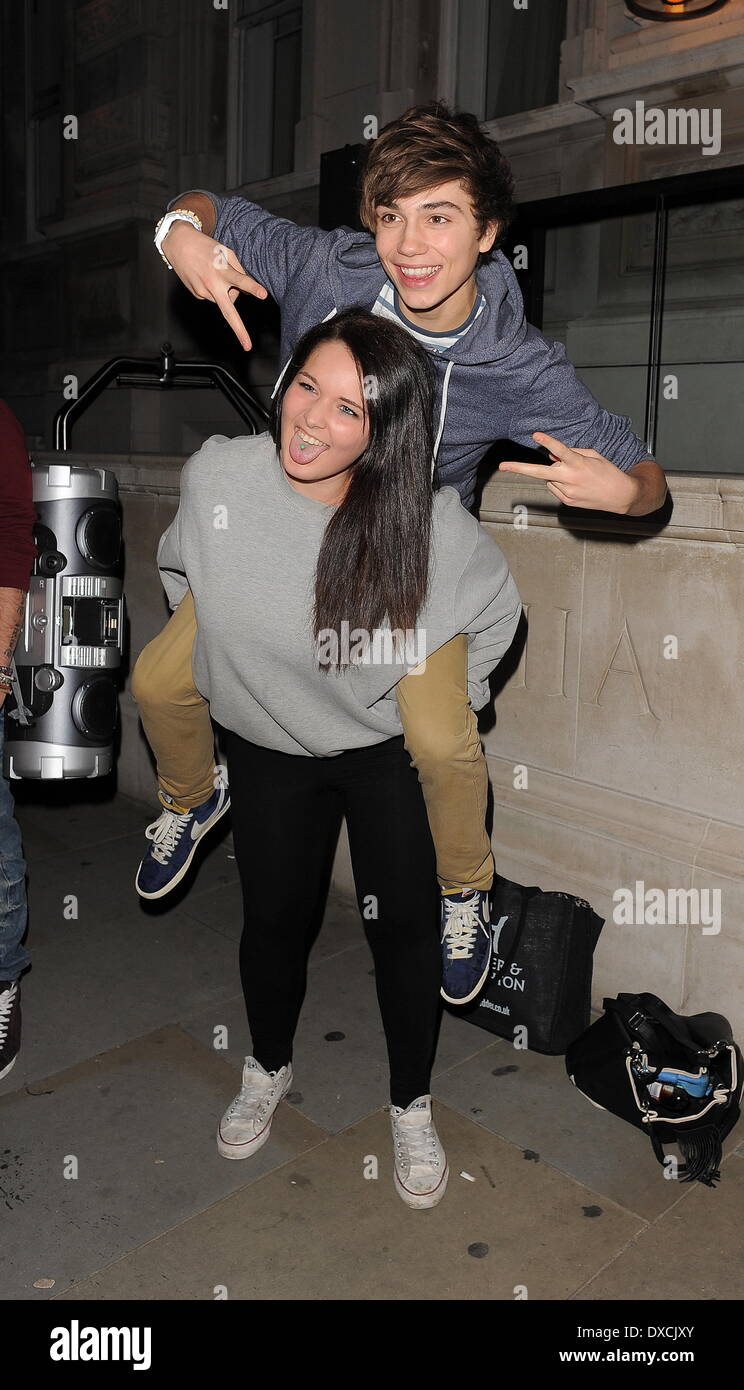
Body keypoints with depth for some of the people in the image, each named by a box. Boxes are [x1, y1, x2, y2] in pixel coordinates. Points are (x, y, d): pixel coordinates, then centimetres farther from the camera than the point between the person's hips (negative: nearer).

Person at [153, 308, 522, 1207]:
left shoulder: (431, 522, -26)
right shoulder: (217, 476, -21)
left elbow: (496, 612, -4)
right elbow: (179, 570, 2)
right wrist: (219, 670, 9)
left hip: (391, 748, -1)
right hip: (268, 746, 2)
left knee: (403, 924, 5)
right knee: (273, 917, 15)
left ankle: (411, 1107, 32)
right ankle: (267, 1071, 45)